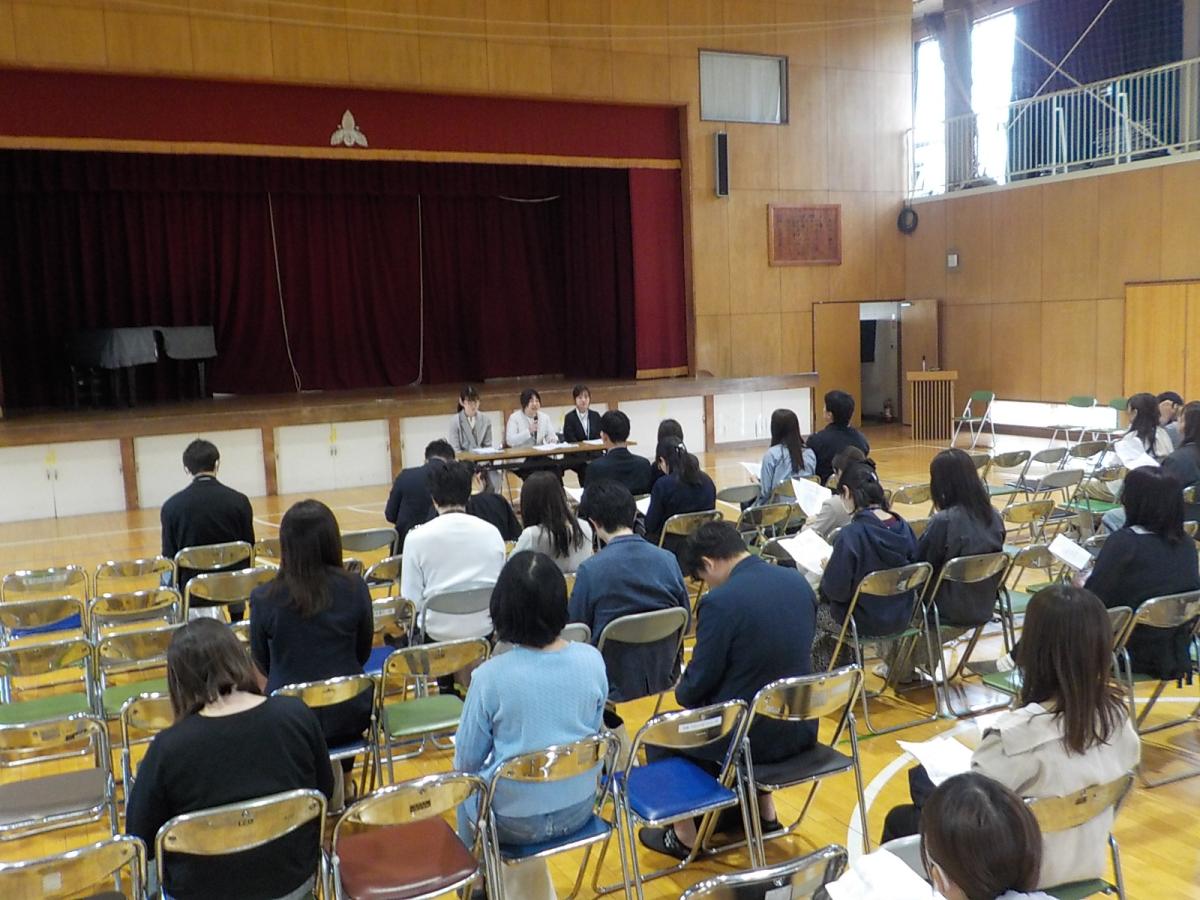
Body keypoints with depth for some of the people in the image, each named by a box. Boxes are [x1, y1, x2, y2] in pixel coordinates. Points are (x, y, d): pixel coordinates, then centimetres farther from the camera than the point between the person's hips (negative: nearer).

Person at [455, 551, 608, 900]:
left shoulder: (489, 676, -25)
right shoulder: (592, 660, -14)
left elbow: (467, 762, -11)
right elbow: (594, 731, 3)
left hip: (516, 820, -3)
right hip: (578, 809, 4)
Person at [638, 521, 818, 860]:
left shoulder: (720, 602, -23)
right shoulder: (798, 581, -1)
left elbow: (698, 683, -14)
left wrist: (682, 691, 10)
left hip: (752, 736, -6)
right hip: (801, 727, 7)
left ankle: (685, 835, 27)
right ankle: (765, 812, 40)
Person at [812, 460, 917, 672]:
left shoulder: (852, 534, -25)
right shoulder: (903, 527, -6)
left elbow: (836, 590, -21)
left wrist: (828, 570, 0)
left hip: (865, 622, -6)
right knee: (826, 601, 28)